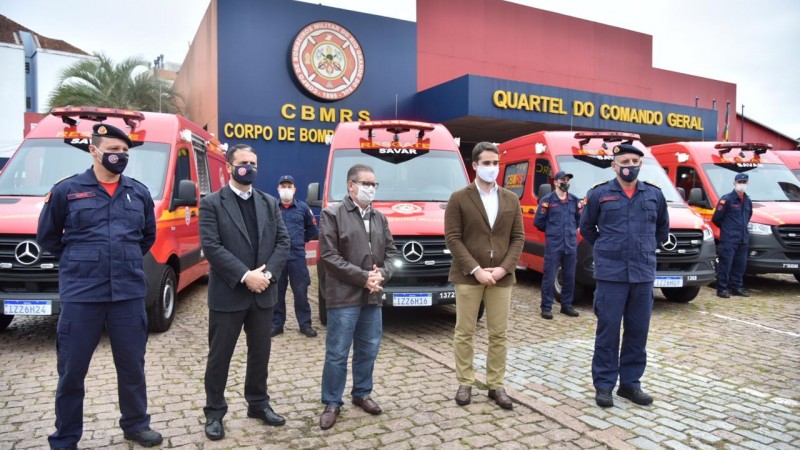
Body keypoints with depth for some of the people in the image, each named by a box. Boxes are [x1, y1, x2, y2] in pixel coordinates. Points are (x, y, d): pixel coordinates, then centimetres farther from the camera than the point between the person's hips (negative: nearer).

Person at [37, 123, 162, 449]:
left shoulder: (140, 193, 7)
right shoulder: (67, 190, -1)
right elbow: (47, 236, 8)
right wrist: (78, 262, 7)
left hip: (129, 294, 2)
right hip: (80, 295, -2)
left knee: (132, 365, 12)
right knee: (72, 370, 7)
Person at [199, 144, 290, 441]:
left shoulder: (270, 203, 10)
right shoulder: (212, 203, -4)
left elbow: (283, 241, 4)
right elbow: (211, 246, -14)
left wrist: (268, 273, -11)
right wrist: (245, 276, -20)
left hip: (263, 293, 4)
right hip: (228, 294, -4)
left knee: (260, 353, 15)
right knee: (220, 356, 8)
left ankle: (258, 404, 31)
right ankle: (214, 412, 24)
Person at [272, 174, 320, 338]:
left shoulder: (303, 207, 5)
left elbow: (313, 230, 15)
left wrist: (301, 240, 9)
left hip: (297, 256, 0)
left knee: (301, 291, 3)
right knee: (277, 291, 8)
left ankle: (305, 324, 13)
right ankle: (276, 324, 18)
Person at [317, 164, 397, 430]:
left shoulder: (380, 218, 14)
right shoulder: (332, 214, -5)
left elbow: (390, 251, 13)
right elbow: (328, 256, -12)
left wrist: (382, 275, -8)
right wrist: (363, 277, -15)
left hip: (373, 297, 6)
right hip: (343, 297, -5)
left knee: (368, 350, 14)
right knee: (337, 353, 3)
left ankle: (361, 393, 32)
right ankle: (332, 403, 17)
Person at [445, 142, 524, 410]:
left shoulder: (511, 200, 10)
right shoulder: (459, 199, -1)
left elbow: (518, 238, 7)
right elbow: (452, 238, -7)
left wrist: (504, 268, -8)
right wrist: (475, 269, -14)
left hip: (501, 277, 3)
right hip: (468, 277, -3)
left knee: (499, 335, 8)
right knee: (464, 333, 5)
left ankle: (496, 386, 19)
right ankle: (465, 383, 18)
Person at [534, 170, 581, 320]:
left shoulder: (574, 200, 11)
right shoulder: (547, 200, -2)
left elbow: (579, 219, 23)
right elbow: (538, 222, 1)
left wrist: (572, 230, 13)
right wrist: (551, 231, 9)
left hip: (571, 244, 4)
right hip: (553, 245, -4)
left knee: (569, 276, 9)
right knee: (549, 277, -3)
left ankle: (566, 305, 21)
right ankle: (546, 307, 5)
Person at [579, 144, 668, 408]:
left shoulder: (654, 194, 8)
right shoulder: (599, 194, 0)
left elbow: (663, 227, 23)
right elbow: (586, 228, 11)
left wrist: (647, 249, 16)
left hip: (644, 275, 3)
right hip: (610, 274, -3)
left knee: (638, 332, 9)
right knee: (608, 330, 0)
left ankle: (630, 383, 22)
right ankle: (603, 385, 12)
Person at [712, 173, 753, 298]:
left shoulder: (747, 201, 15)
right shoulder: (727, 199, -7)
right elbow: (716, 218, -6)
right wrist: (726, 228, 6)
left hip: (743, 239, 7)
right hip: (728, 239, -7)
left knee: (740, 264, 10)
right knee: (725, 264, -6)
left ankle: (737, 287, 20)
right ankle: (722, 289, -1)